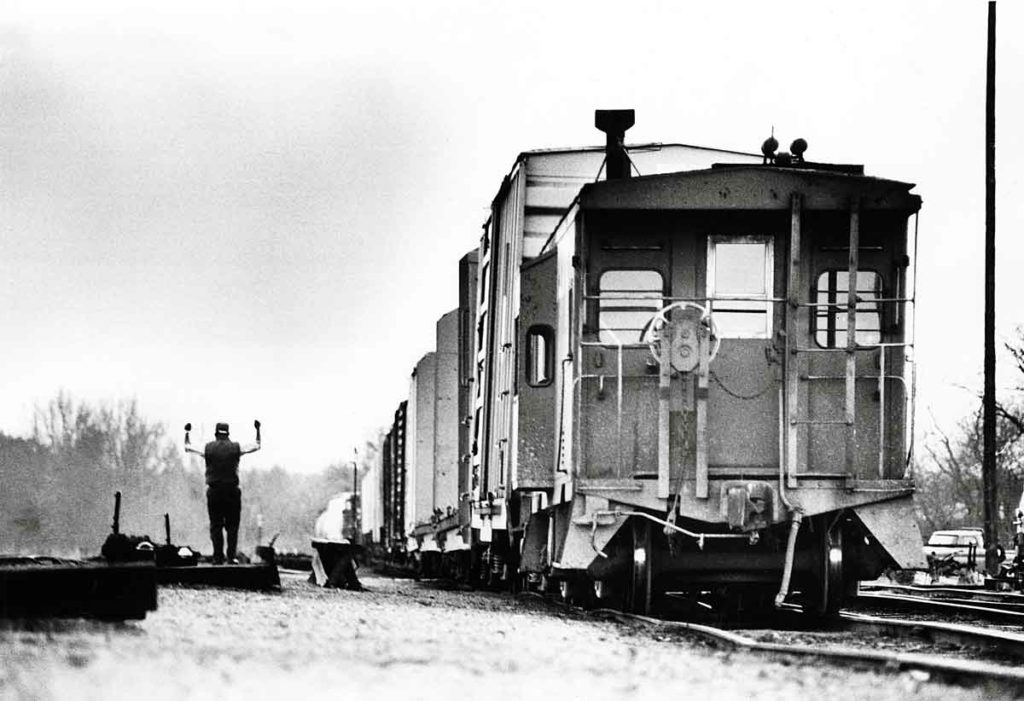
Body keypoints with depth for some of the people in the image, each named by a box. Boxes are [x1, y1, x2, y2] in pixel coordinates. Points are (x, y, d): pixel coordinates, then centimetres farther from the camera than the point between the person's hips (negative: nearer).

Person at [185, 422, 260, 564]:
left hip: (214, 492, 0)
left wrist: (186, 432, 31)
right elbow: (257, 446, 17)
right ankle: (232, 555, -3)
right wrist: (257, 430, 31)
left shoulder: (208, 448, 1)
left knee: (215, 526, 4)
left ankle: (218, 558, 0)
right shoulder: (236, 448, 1)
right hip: (232, 490, 0)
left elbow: (187, 448, 16)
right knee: (232, 525, 5)